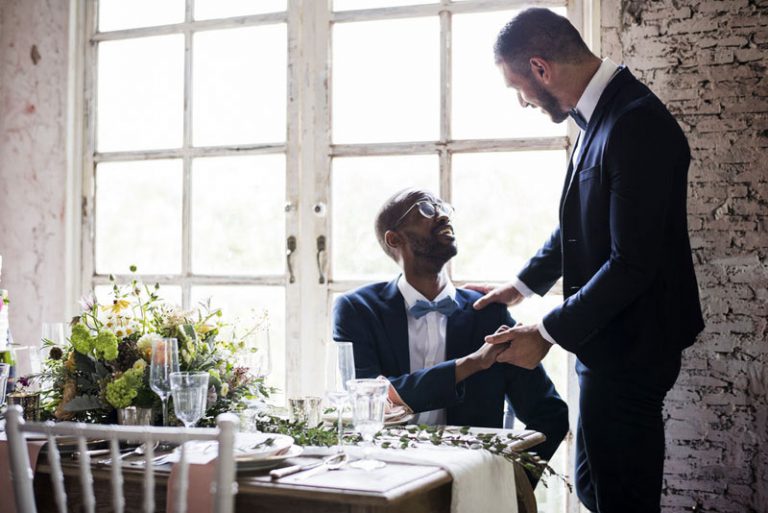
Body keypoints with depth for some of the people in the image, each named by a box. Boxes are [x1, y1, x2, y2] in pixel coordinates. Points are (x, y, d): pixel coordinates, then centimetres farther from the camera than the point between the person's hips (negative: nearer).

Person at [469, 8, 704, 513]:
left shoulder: (636, 125, -24)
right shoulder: (602, 113, 6)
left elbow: (632, 263, -25)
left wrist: (548, 333, -19)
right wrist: (524, 283, 19)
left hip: (628, 347, -9)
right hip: (607, 338, 9)